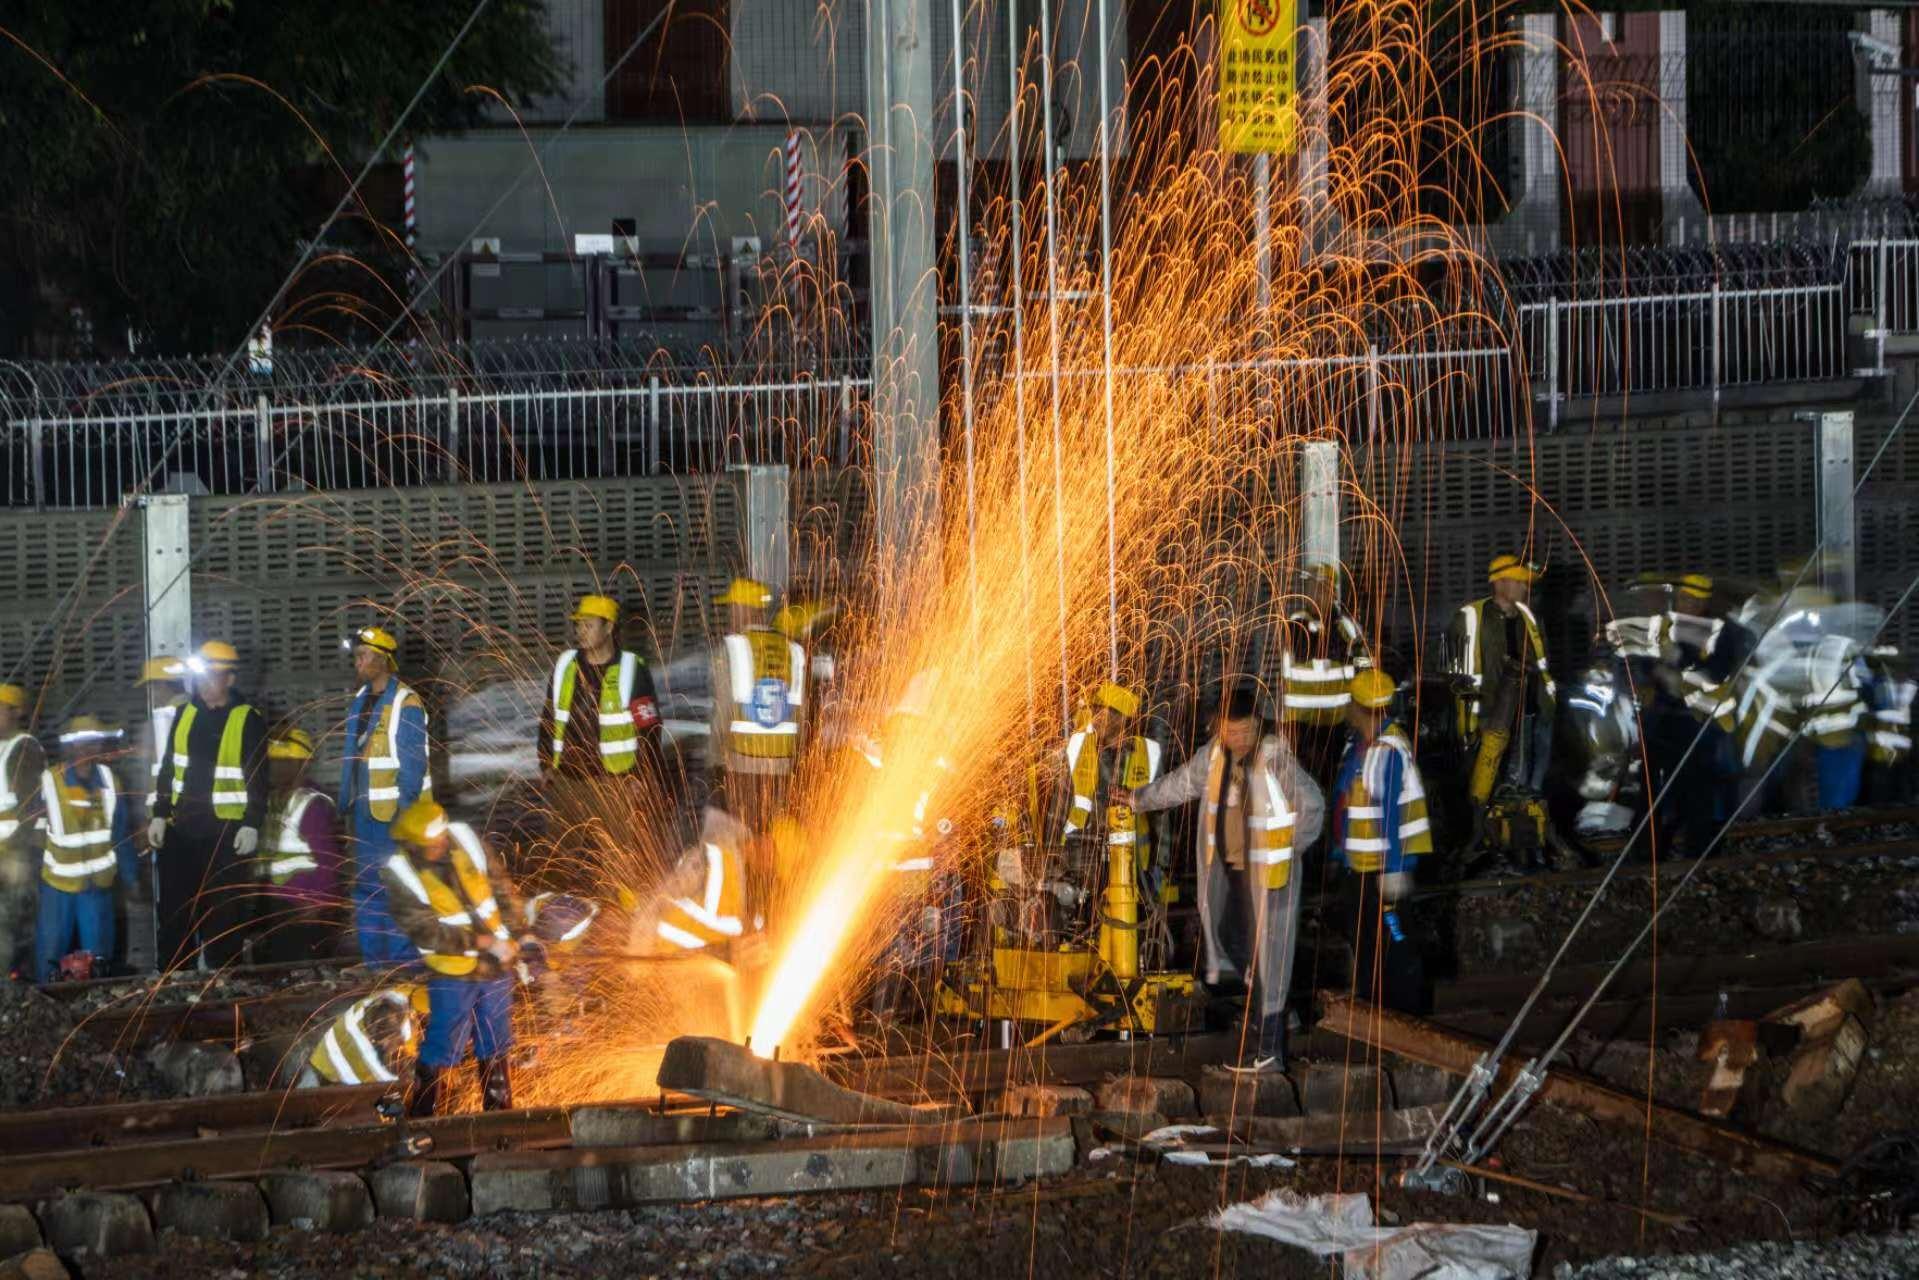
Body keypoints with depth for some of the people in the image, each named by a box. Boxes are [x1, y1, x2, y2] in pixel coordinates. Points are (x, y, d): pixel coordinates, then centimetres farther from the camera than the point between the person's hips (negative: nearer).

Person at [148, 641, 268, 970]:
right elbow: (168, 767, 15)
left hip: (225, 831, -5)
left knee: (222, 912, 0)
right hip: (182, 829, 5)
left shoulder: (247, 720, -5)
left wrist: (252, 824, -11)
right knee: (175, 907, 7)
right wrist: (160, 815, 10)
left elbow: (258, 777, -5)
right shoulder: (185, 714, 9)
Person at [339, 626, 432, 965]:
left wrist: (406, 807, -19)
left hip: (396, 812, -9)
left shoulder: (406, 705, -11)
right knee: (366, 887, 12)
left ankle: (402, 959, -2)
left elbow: (413, 763, -15)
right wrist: (346, 806, 15)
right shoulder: (360, 702, 14)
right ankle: (372, 959, 19)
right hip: (366, 811, 9)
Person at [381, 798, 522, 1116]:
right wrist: (483, 942, -22)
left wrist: (510, 939, -3)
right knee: (441, 1048, -4)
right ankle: (420, 1116, 7)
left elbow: (501, 886, 5)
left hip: (496, 965, 4)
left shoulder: (464, 840, -5)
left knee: (495, 1047, 15)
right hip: (452, 973, -4)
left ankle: (499, 1111, 29)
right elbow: (425, 931, -20)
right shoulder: (400, 874, -16)